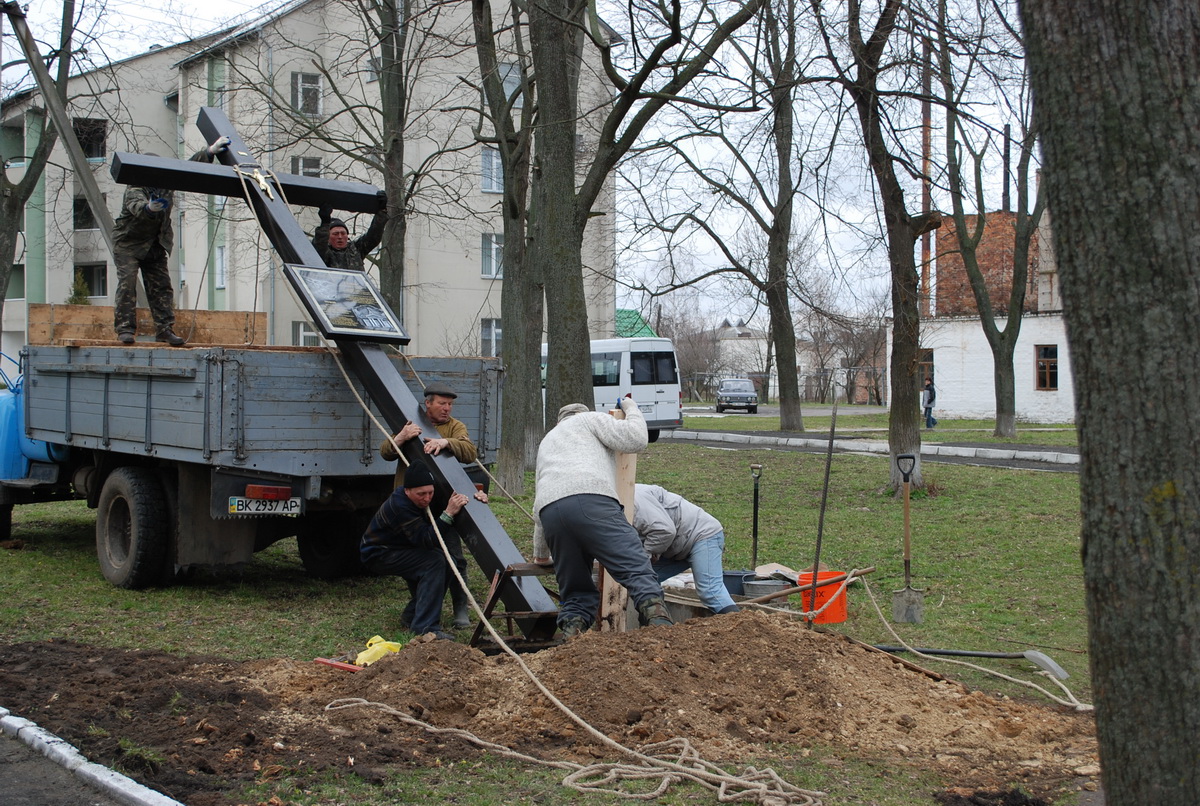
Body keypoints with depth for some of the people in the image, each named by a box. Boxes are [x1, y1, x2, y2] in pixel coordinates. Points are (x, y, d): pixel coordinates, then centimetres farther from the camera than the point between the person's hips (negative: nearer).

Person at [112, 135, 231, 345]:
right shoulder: (134, 190, -23)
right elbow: (136, 206, -45)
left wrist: (210, 152, -1)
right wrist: (149, 208, -67)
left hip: (155, 245, 6)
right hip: (128, 243, -6)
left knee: (162, 286, 0)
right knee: (127, 282, -15)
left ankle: (165, 330, 2)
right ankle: (125, 328, -14)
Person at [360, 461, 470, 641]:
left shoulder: (422, 500, -6)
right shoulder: (399, 506, -31)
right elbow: (426, 540, -36)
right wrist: (448, 514, -44)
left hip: (398, 549, 9)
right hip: (378, 555, -9)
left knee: (446, 559, -5)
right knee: (434, 562, -25)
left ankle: (412, 615, 7)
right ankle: (425, 627, -27)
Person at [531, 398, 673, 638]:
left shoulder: (548, 441, 44)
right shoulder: (591, 418, 26)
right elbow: (635, 439, 9)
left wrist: (541, 555, 58)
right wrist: (631, 408, 30)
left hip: (549, 512, 6)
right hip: (590, 501, -6)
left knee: (575, 593, 14)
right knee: (638, 570, -13)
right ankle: (660, 626, -33)